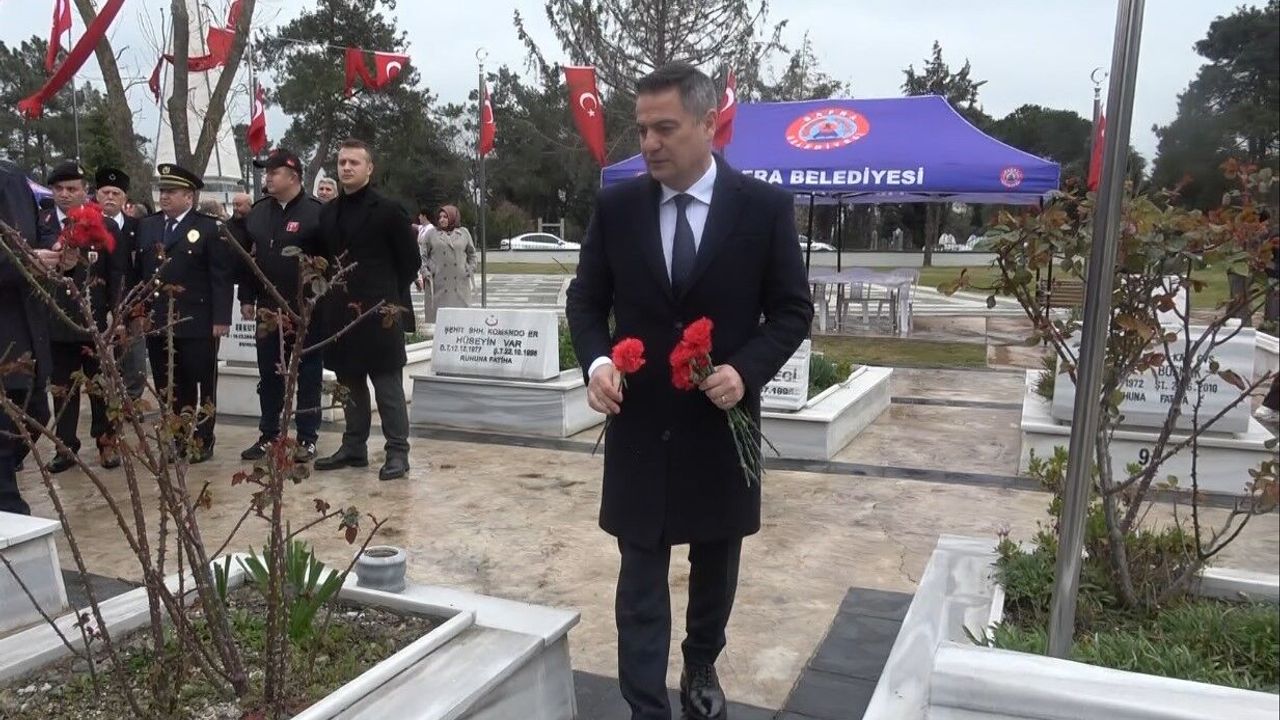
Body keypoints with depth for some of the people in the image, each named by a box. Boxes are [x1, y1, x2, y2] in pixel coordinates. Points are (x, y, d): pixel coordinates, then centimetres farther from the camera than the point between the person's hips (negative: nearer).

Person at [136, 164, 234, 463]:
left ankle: (202, 442, 14)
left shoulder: (209, 228, -4)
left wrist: (220, 319, -13)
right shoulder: (146, 226, 13)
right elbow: (139, 271, 13)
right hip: (157, 323, 5)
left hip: (196, 324, -5)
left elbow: (221, 278, -8)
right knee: (167, 387, 10)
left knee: (200, 386, 4)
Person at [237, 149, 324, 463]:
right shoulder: (258, 212, 9)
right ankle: (268, 435, 23)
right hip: (268, 309, 6)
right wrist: (247, 298, 9)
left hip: (306, 311, -5)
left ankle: (307, 439, 12)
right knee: (268, 375, 12)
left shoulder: (315, 212, -9)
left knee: (308, 374, 4)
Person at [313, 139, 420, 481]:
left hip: (378, 312, -6)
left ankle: (397, 453, 5)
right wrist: (335, 292, 11)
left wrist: (389, 298, -2)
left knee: (388, 386, -1)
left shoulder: (388, 210, -6)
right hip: (341, 313, 6)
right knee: (350, 384, 14)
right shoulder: (328, 212, 11)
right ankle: (353, 447, 24)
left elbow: (411, 260, -4)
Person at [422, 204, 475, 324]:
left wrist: (470, 270, 7)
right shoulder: (432, 234, 7)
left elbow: (471, 253, 18)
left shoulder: (463, 233, 10)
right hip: (438, 283, -1)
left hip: (460, 282, 1)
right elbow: (423, 255, 8)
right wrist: (426, 272, -3)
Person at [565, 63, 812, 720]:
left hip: (722, 424, 0)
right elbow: (586, 300, 6)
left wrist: (746, 371, -20)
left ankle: (701, 667, 45)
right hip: (639, 426, 0)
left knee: (715, 566, 20)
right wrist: (596, 360, -14)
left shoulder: (765, 207, -7)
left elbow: (792, 311, -2)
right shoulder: (615, 207, -2)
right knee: (641, 581, 3)